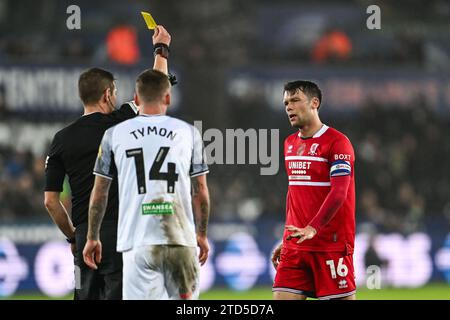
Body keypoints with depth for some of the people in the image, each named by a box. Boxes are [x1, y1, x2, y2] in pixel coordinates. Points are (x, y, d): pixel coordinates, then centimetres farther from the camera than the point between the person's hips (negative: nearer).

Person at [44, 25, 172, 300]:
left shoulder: (63, 139, 6)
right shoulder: (119, 123, -5)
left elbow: (50, 200, 7)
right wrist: (161, 49, 24)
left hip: (84, 235, 4)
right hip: (120, 232, -4)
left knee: (86, 297, 8)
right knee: (117, 297, -7)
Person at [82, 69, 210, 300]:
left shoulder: (115, 134, 7)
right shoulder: (188, 132, 8)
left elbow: (99, 193, 9)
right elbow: (201, 192, 10)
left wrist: (92, 238, 18)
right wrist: (202, 235, 21)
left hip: (137, 241, -1)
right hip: (181, 240, 1)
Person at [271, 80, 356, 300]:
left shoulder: (337, 142, -9)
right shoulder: (290, 144, 15)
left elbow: (338, 193, -18)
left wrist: (312, 228, -29)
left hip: (331, 246, -7)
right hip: (295, 245, 7)